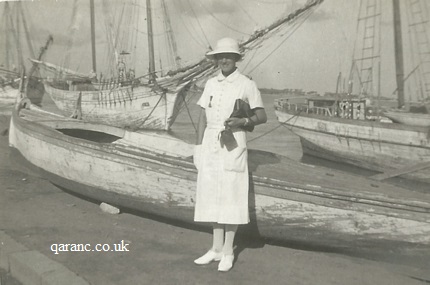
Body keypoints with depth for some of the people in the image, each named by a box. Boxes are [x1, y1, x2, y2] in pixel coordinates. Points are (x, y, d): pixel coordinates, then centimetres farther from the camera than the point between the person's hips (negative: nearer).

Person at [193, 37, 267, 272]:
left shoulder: (247, 85, -3)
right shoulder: (210, 84, 11)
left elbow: (262, 116, -2)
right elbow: (203, 117, 12)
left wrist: (241, 121, -20)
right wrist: (198, 147, 7)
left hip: (233, 144, -5)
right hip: (210, 144, 5)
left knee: (231, 196, 0)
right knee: (212, 195, 8)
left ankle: (228, 251, 13)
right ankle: (216, 248, 20)